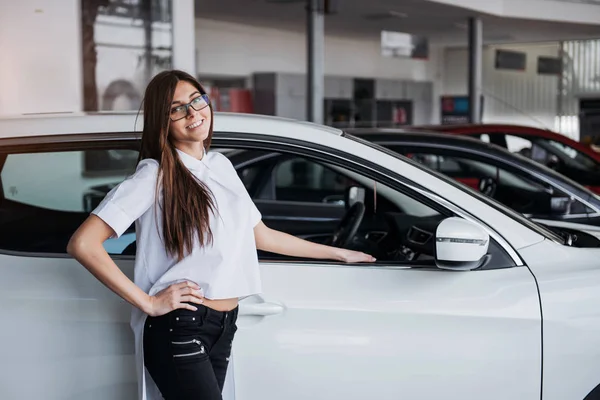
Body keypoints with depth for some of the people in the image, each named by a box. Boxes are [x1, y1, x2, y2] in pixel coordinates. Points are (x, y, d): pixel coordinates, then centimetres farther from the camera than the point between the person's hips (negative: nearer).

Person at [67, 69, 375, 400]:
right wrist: (147, 303, -16)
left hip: (223, 328, 6)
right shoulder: (155, 175, -8)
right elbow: (82, 245, -15)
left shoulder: (221, 166, 13)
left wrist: (338, 253, 27)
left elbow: (261, 236, 23)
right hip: (177, 330, -6)